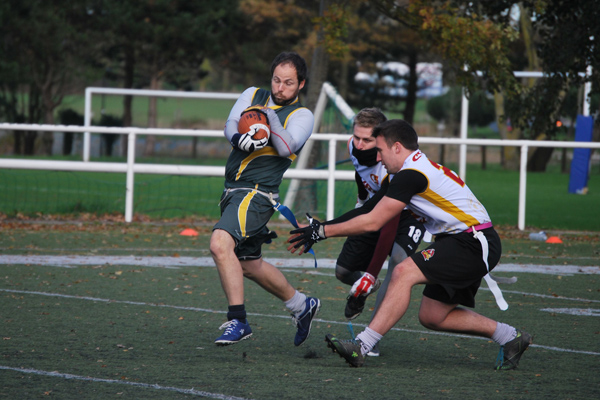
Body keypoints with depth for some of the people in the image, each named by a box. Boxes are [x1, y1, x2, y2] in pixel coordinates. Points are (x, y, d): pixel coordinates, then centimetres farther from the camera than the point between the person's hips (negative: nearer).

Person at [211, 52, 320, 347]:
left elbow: (287, 148, -18)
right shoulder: (253, 95, 12)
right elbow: (231, 125, -2)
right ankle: (302, 305, 36)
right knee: (249, 264, 17)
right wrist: (241, 139, -24)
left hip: (257, 192, -7)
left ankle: (237, 321, -23)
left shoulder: (302, 116, -2)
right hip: (233, 190, 7)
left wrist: (271, 117, -32)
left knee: (220, 244, -27)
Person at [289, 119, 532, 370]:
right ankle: (509, 337, 20)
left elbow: (372, 222, -13)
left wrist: (322, 232, -7)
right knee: (431, 317, 9)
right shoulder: (425, 168, 17)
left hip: (473, 245, -10)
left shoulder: (411, 175, -14)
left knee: (404, 272, -21)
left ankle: (361, 347, -26)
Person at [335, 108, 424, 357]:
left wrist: (372, 274, -40)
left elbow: (389, 226, -38)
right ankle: (364, 289, 41)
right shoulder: (354, 147, -17)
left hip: (407, 213, -7)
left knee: (398, 260, -35)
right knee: (343, 272, 3)